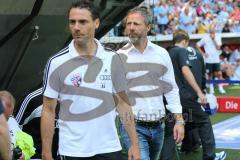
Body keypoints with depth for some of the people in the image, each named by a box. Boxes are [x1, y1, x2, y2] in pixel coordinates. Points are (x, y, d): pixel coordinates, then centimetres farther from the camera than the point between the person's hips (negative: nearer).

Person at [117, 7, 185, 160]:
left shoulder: (161, 54, 4)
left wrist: (179, 120, 3)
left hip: (158, 126, 4)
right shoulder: (119, 56, -4)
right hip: (133, 126, -4)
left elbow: (171, 89, 8)